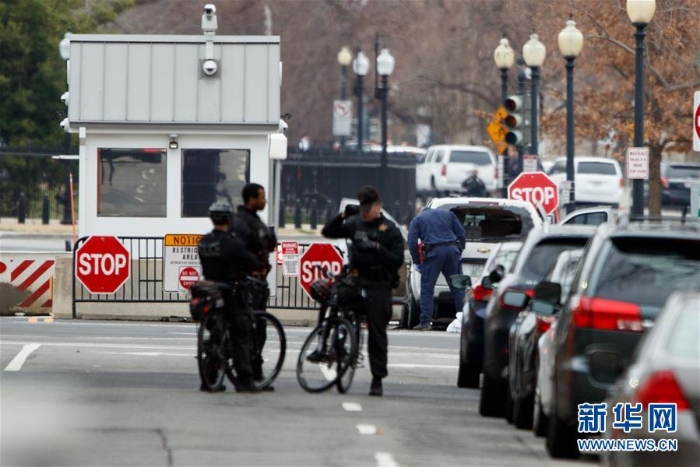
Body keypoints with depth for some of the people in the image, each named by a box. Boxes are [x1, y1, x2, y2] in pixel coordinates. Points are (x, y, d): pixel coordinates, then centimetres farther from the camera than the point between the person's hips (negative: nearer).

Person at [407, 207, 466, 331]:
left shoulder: (417, 220, 14)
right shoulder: (448, 214, 22)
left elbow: (412, 243, 3)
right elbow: (461, 233, 15)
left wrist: (417, 262, 9)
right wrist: (459, 252, 19)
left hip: (433, 253, -3)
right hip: (452, 250, 3)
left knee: (427, 289, 3)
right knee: (457, 288, 8)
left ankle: (425, 322, -3)